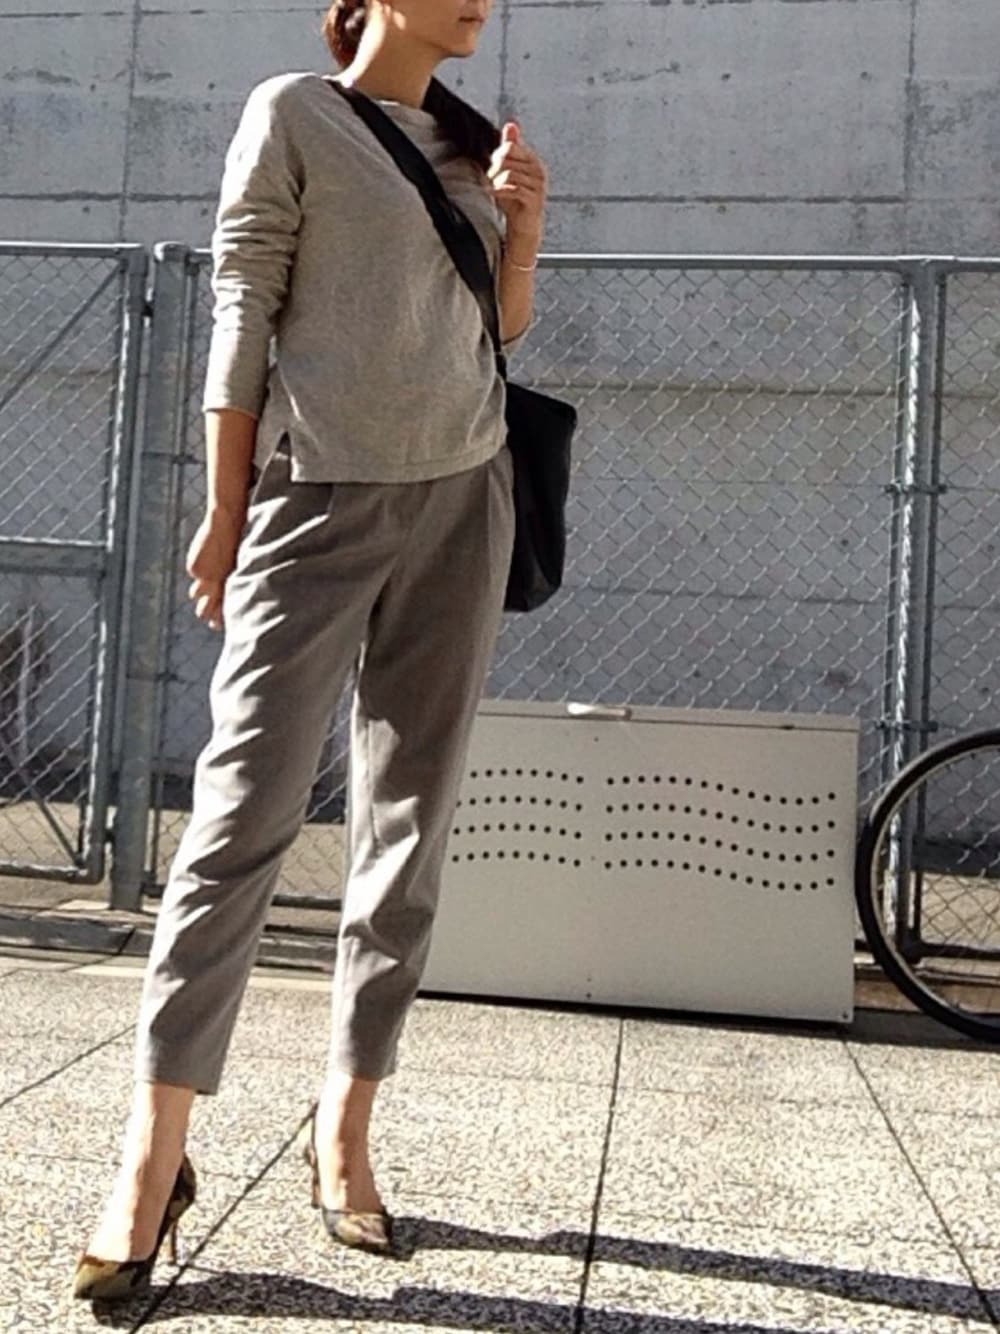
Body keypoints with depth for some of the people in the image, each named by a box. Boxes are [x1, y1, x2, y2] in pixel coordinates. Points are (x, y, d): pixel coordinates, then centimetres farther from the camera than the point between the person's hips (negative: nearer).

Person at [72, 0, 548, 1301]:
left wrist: (524, 227, 2)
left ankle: (345, 1127, 13)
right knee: (245, 811, -11)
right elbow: (241, 317, -2)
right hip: (320, 497, -5)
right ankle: (156, 1150, -3)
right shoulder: (293, 114, 3)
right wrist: (224, 512, -5)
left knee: (412, 824, 3)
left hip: (463, 496, 5)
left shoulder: (472, 140, 17)